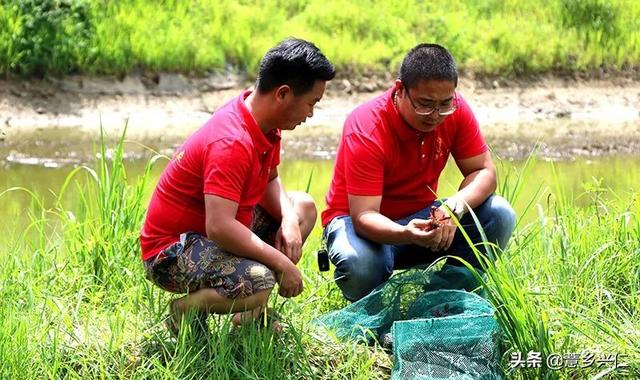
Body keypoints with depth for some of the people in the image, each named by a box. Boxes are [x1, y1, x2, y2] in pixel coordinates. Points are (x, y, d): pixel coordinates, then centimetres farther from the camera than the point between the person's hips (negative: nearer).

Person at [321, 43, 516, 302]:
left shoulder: (455, 109, -13)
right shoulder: (366, 130, -27)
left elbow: (484, 171, -9)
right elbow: (364, 216, -32)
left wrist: (455, 206, -32)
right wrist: (406, 234, -54)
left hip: (421, 217, 5)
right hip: (373, 226, -4)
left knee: (500, 216, -19)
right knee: (360, 264, -39)